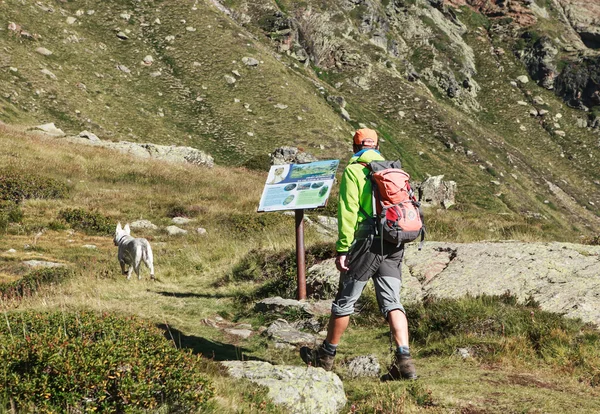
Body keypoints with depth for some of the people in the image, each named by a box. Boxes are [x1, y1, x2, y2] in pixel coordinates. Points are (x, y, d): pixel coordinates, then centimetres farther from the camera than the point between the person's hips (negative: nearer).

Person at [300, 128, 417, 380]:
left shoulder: (353, 170, -2)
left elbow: (348, 211, -10)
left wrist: (342, 249, -10)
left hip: (367, 242, -5)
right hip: (394, 245, 5)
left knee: (345, 300, 8)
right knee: (391, 302, 3)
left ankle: (326, 355, 21)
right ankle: (404, 359, -11)